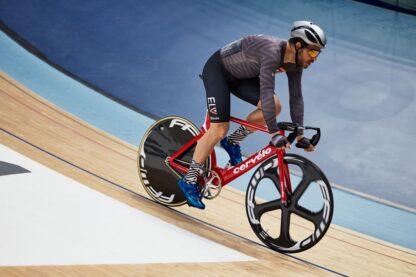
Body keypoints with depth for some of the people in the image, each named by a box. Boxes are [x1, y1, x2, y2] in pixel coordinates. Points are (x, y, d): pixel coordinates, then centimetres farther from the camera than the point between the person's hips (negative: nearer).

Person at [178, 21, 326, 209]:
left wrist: (299, 135, -4)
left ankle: (233, 141, 4)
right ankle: (189, 180, -2)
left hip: (239, 76, 8)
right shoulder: (272, 52, -35)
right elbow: (266, 92, -42)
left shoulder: (295, 62, -9)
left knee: (275, 106, -14)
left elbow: (296, 98, -2)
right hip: (217, 70, -8)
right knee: (219, 129, -15)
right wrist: (274, 134, -44)